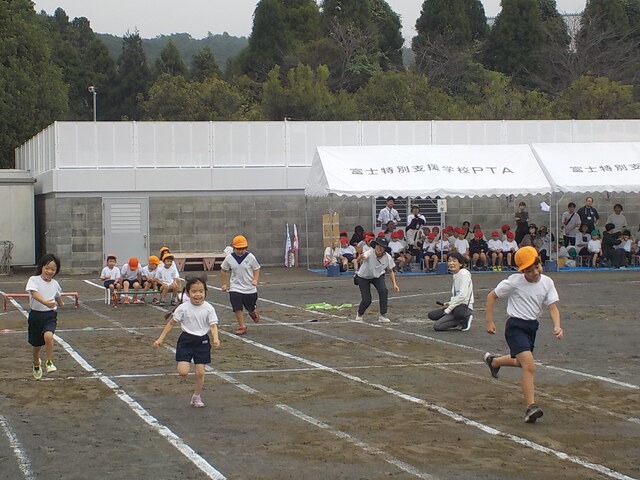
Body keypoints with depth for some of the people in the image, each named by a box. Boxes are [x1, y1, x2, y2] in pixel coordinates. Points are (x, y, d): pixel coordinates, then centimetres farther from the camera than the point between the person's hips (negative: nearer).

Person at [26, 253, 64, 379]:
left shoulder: (55, 284, 4)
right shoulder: (34, 280, -11)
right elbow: (35, 294, -29)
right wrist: (45, 302, -46)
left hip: (50, 315, 1)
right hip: (36, 315, -1)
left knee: (48, 336, -28)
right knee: (36, 344, 11)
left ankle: (48, 362, -13)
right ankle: (36, 363, 41)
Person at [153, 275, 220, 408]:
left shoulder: (209, 308, -6)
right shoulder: (183, 308, -7)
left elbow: (213, 326, -7)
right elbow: (171, 323, 1)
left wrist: (215, 338, -27)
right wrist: (161, 339, -1)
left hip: (202, 341, 1)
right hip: (186, 340, -1)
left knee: (200, 372, 1)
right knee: (183, 372, -12)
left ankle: (197, 396, 22)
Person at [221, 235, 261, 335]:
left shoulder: (250, 257, -11)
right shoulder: (229, 258, -7)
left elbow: (256, 269, 1)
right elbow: (223, 270, 9)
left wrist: (255, 280, -15)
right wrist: (224, 284, 8)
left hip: (250, 288, 0)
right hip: (235, 287, 0)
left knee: (250, 307, 14)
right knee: (237, 308, -10)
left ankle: (253, 313, 50)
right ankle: (242, 326, 3)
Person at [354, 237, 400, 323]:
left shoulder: (388, 257, -21)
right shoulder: (370, 253, -34)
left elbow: (390, 271, -3)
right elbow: (358, 259, -56)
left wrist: (394, 284, -13)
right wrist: (361, 258, -80)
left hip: (378, 276, 2)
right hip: (363, 278, -2)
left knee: (383, 291, -26)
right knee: (367, 300, -9)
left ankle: (383, 316, -15)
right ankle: (360, 314, 25)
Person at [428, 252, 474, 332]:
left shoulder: (464, 274, -13)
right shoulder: (455, 275, 16)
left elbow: (462, 296, -22)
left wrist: (448, 309, -16)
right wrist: (449, 304, 6)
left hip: (465, 308, -10)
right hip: (458, 307, 10)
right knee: (431, 315, 1)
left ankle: (465, 321, -8)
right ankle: (460, 323, 1)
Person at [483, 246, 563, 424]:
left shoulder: (547, 282, -3)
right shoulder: (514, 281, -15)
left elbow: (553, 307, -5)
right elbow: (491, 296, -5)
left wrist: (557, 327, -23)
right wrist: (490, 322, -7)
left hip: (532, 326, 7)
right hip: (515, 326, -7)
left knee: (521, 362, 27)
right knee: (529, 366, -22)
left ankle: (493, 361, 56)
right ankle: (531, 408, -26)